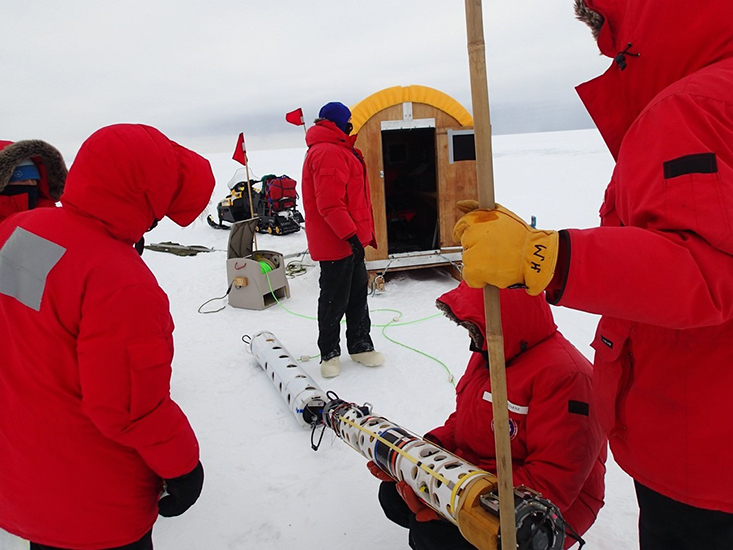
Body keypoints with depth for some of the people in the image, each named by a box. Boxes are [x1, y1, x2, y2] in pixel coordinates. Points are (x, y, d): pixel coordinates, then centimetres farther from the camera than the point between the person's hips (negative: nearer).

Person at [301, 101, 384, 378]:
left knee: (357, 293, 16)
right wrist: (350, 234, -26)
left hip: (350, 239, 11)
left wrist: (361, 233, 24)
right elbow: (330, 204, -26)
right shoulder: (328, 153, -17)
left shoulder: (339, 151, 20)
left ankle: (360, 346, 27)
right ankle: (329, 353, 15)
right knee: (335, 300, 0)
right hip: (336, 243, -11)